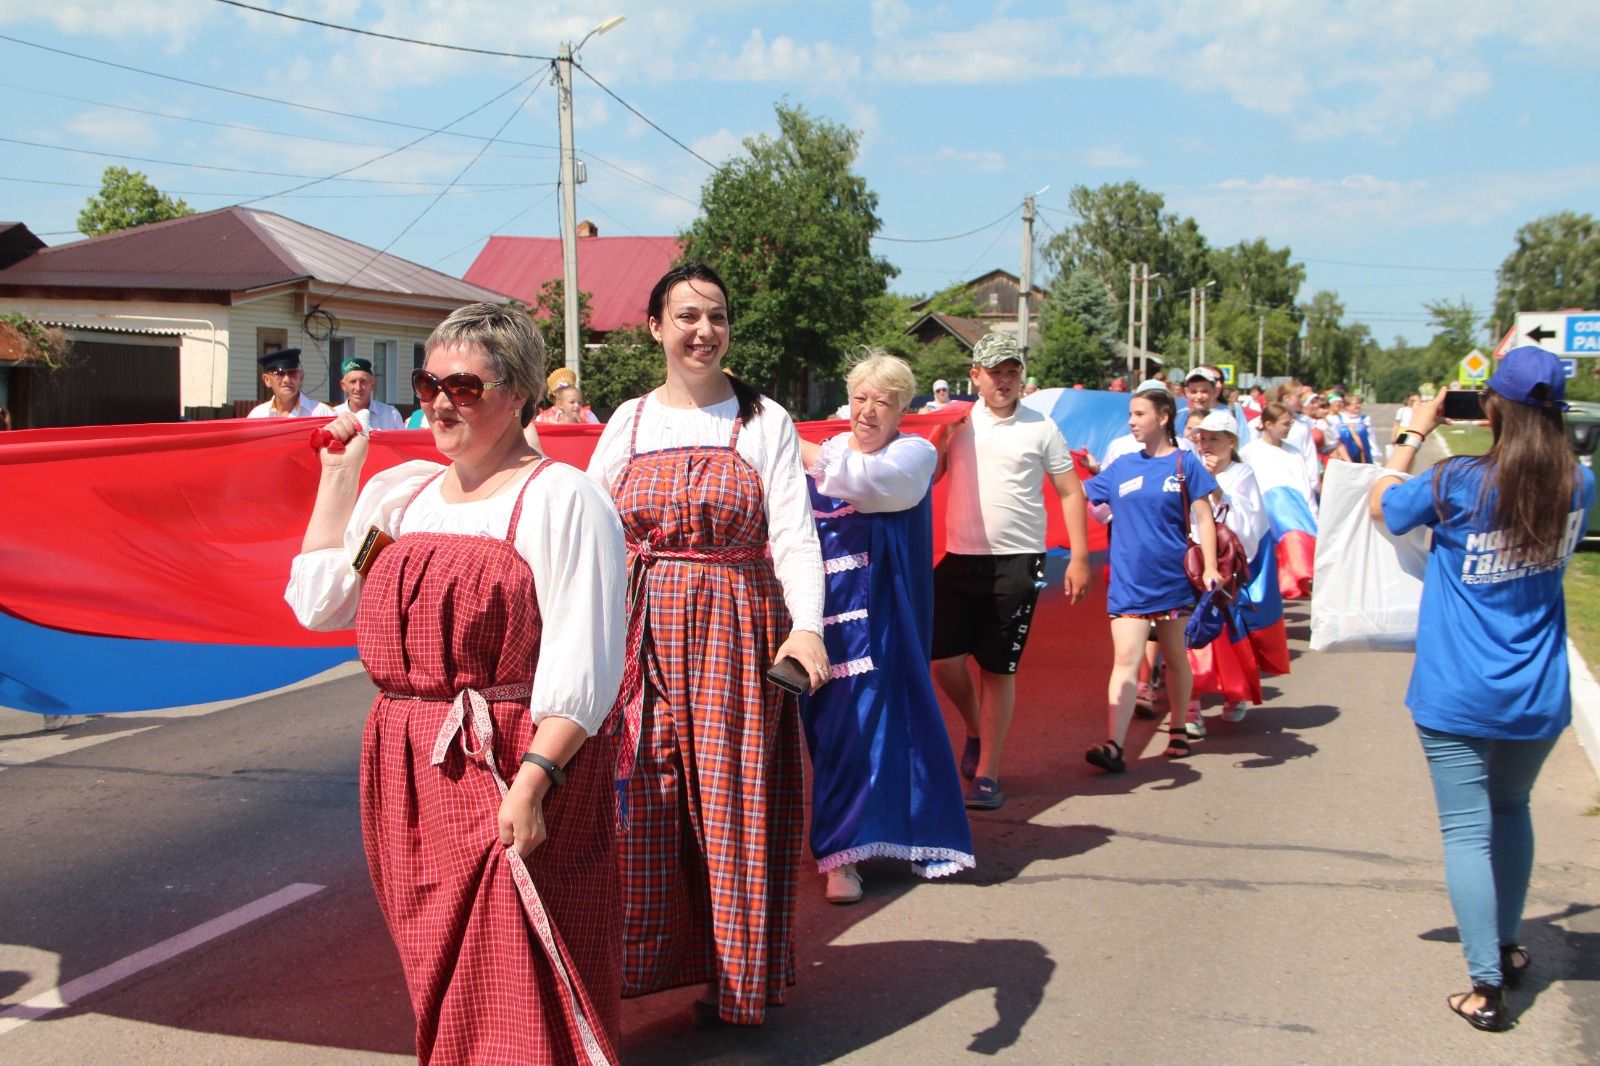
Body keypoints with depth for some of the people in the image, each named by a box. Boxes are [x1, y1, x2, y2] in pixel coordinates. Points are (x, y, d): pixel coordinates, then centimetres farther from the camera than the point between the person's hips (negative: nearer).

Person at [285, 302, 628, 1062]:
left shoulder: (559, 498, -8)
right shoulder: (398, 492, 13)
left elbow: (583, 664, -14)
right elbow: (317, 605, 8)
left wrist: (533, 781, -23)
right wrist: (338, 474, 8)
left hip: (508, 770, -6)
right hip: (406, 770, 7)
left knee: (514, 994, -3)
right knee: (439, 982, 16)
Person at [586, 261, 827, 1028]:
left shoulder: (765, 420, 0)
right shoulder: (629, 422, 9)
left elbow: (794, 535, -8)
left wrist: (806, 625, -24)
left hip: (735, 636, -2)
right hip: (641, 636, 3)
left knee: (730, 801, 2)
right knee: (642, 805, 2)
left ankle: (736, 978, 16)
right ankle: (652, 958, 17)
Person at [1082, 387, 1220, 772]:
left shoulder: (1184, 463, 0)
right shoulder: (1121, 467, 8)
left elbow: (1202, 517, -1)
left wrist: (1210, 567, -7)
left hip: (1173, 579, -1)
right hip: (1128, 582, 1)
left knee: (1175, 658, 14)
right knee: (1125, 660, -11)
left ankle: (1178, 730, 33)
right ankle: (1114, 745, -18)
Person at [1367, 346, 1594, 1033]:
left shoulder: (1458, 484, -15)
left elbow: (1380, 506, 2)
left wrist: (1414, 435, 10)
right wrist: (1531, 410, 16)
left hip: (1459, 695, -4)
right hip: (1540, 694, 4)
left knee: (1468, 830, 1)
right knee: (1511, 810, 24)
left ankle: (1487, 985, -1)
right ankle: (1508, 946, 38)